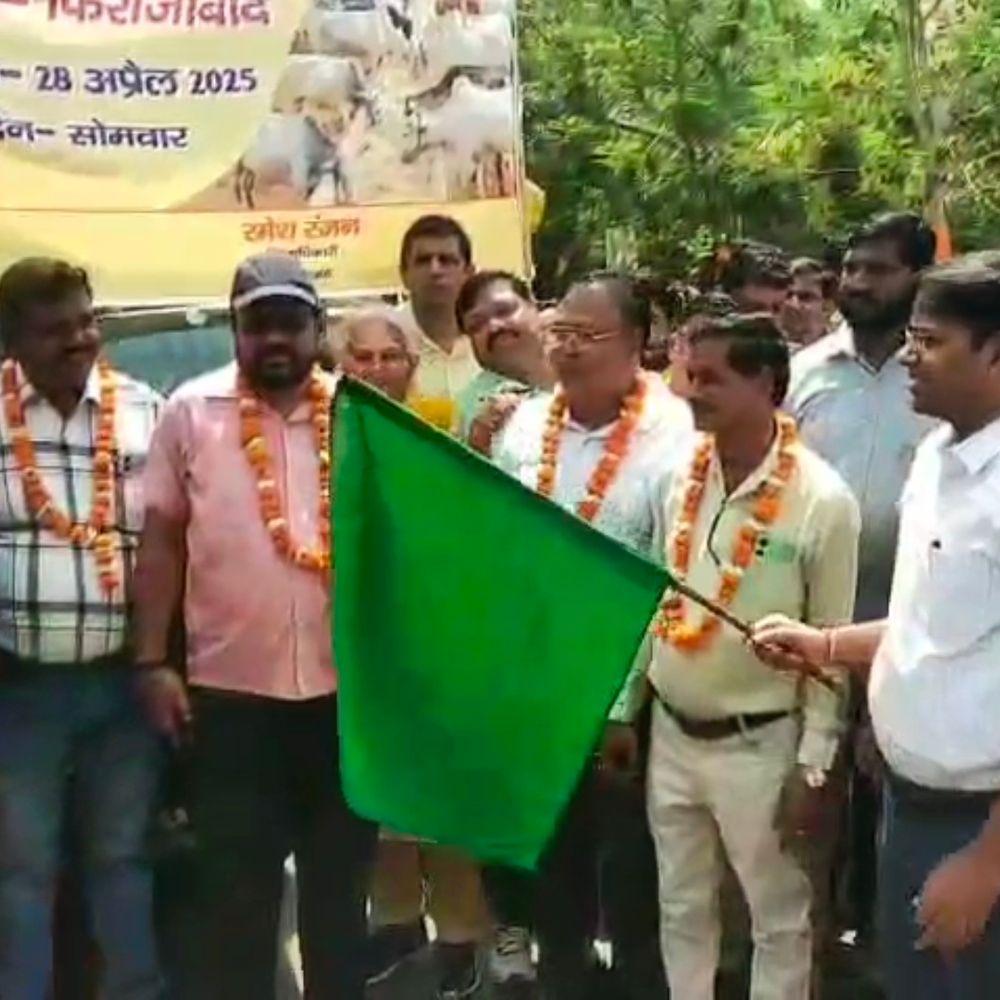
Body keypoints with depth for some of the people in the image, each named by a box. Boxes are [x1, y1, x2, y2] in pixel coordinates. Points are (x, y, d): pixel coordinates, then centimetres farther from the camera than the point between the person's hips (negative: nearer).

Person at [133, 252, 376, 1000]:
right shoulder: (192, 412, -1)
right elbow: (161, 541, 1)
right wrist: (153, 662, -3)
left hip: (344, 686, 2)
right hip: (231, 691, -1)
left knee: (341, 879, 17)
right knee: (233, 889, 8)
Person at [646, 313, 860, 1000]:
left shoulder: (823, 500, -16)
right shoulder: (684, 475, -2)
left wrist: (813, 767, -10)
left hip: (757, 744, -5)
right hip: (671, 733, 5)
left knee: (778, 917, 12)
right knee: (681, 908, 18)